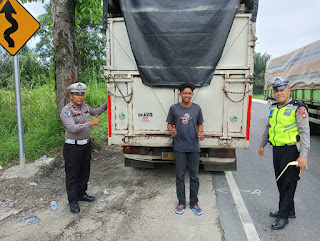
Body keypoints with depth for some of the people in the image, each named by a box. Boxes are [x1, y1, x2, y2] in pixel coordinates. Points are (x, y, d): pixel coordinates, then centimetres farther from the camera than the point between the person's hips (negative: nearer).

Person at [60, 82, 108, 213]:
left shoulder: (85, 107, 5)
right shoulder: (66, 111, -17)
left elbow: (96, 112, 24)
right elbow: (73, 128, -29)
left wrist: (108, 103, 16)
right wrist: (91, 123, -29)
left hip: (86, 145, 8)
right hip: (72, 147, -7)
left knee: (85, 172, 19)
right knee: (72, 174, 4)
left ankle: (81, 194, 37)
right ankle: (73, 201, 18)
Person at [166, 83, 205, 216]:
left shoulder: (197, 108, 3)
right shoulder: (174, 108, -1)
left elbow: (200, 124, 12)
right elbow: (169, 124, 6)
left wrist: (200, 133, -9)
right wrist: (171, 130, -16)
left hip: (194, 147, 1)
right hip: (179, 147, -1)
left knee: (194, 176, 10)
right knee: (180, 176, 9)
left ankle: (194, 203, 26)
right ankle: (181, 203, 25)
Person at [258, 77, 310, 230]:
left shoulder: (298, 109, -10)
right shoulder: (273, 108, 11)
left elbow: (305, 133, -15)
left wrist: (303, 155, -22)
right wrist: (262, 145, 26)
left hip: (291, 151, -7)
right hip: (276, 150, 7)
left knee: (288, 184, 0)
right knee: (280, 182, 15)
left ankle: (283, 216, 11)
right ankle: (289, 211, 32)